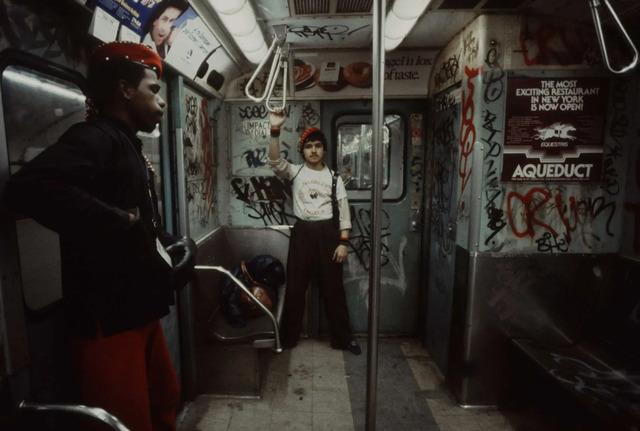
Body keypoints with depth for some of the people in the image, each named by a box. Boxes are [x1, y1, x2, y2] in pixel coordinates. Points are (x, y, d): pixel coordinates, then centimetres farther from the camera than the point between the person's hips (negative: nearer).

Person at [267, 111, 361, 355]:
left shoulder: (333, 177, 5)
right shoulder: (295, 172, 4)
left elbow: (343, 211, 2)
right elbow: (275, 161, -17)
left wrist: (343, 242, -5)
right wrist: (275, 130, -30)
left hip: (327, 232, 0)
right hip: (302, 232, 0)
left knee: (333, 288, 8)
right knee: (295, 287, 9)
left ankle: (343, 338, 23)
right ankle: (288, 337, 26)